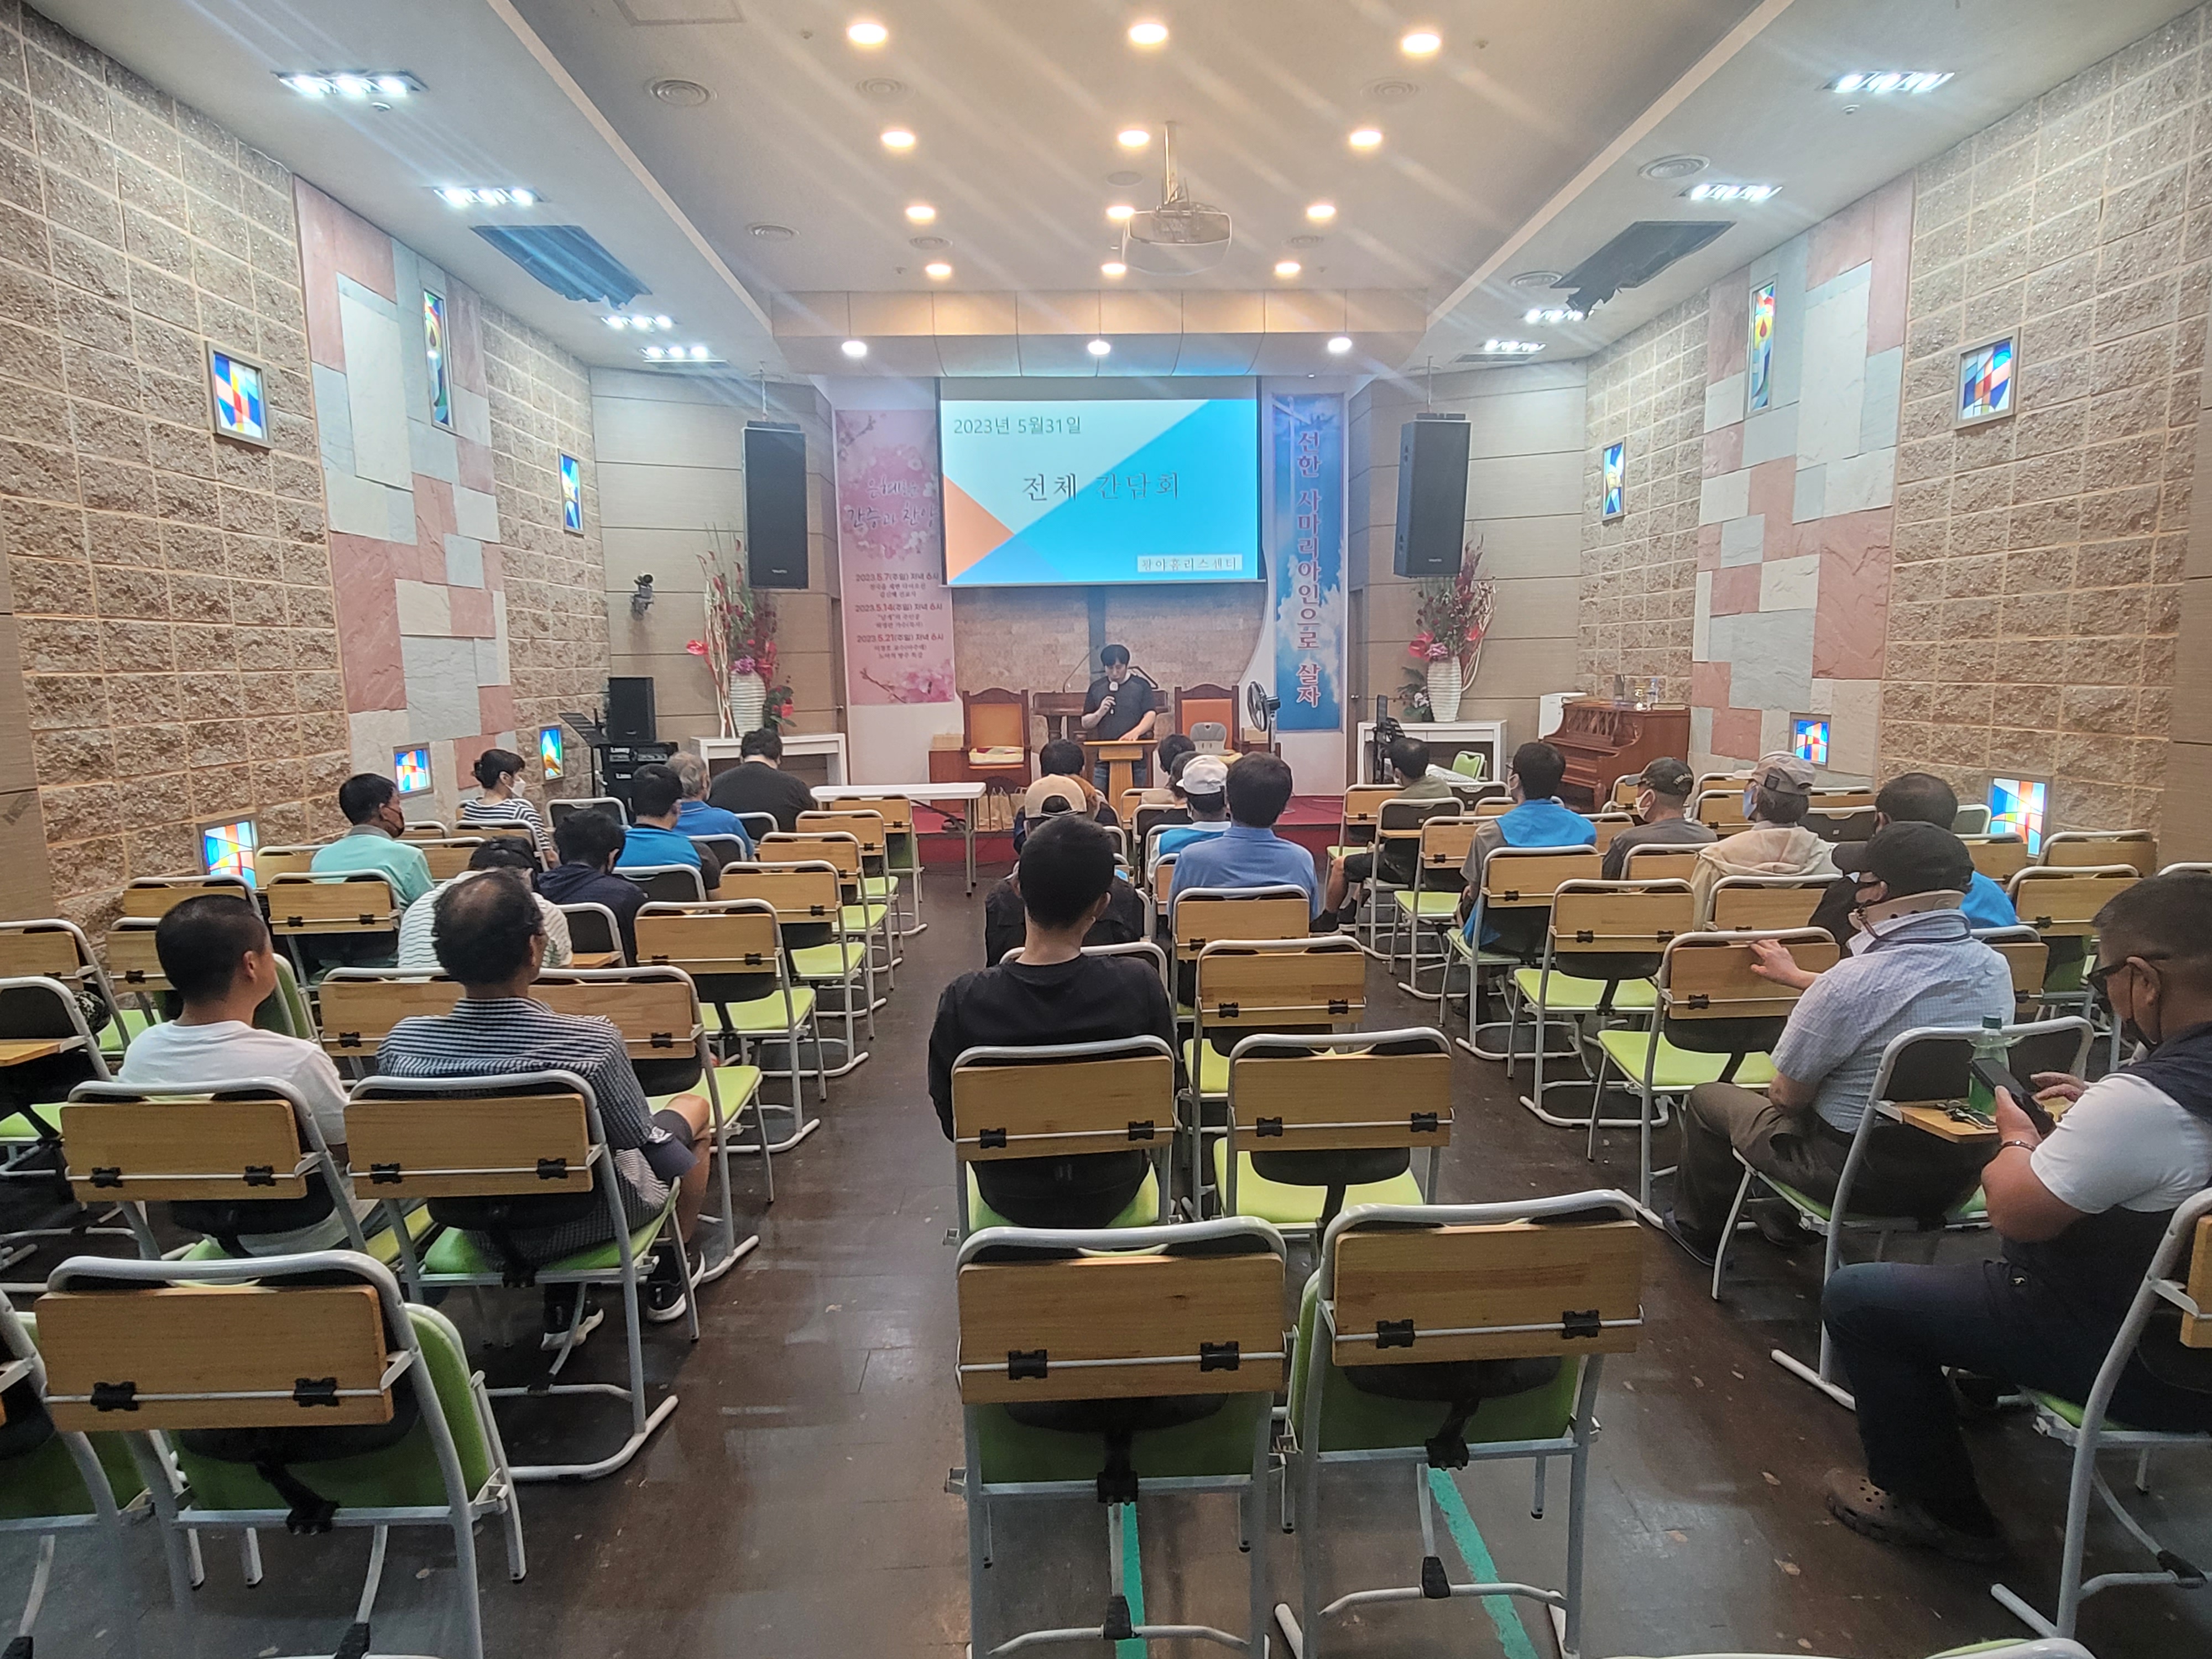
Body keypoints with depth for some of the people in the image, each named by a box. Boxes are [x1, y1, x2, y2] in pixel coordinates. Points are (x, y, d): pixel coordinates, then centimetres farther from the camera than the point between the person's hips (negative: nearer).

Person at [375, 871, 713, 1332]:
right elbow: (641, 1140, -18)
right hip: (589, 1221, -4)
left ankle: (561, 1307, 31)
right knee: (693, 1106, 22)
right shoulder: (591, 1042, -33)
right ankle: (668, 1281, 35)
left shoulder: (400, 1043, -20)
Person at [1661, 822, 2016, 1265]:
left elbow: (1787, 1096, -17)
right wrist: (1796, 976, 27)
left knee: (1707, 1098, 16)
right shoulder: (1995, 969, -5)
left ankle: (1697, 1229, 36)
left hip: (1864, 1177, -7)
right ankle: (1787, 1223, 47)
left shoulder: (1852, 981, -28)